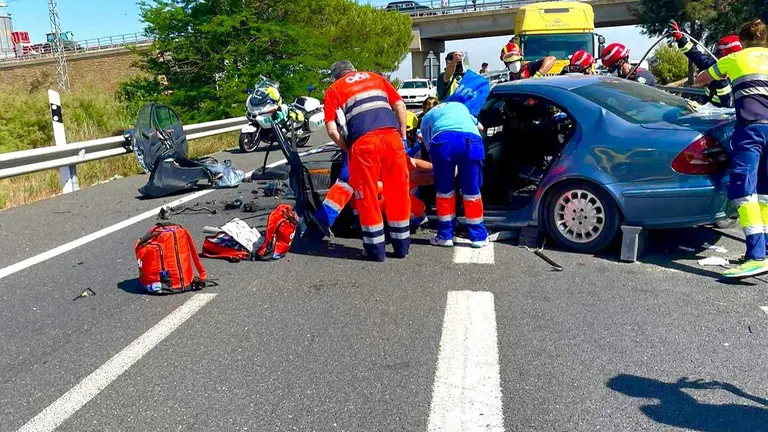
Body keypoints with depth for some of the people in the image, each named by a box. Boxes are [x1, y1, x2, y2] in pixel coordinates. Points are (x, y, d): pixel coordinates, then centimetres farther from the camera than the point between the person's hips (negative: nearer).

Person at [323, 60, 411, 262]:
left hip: (364, 142, -3)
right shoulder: (375, 77, 27)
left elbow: (332, 130, 6)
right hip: (392, 136, 3)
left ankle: (376, 249, 15)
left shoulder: (333, 90, 18)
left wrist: (348, 149, 19)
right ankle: (402, 245, 22)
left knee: (367, 195, 9)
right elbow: (400, 105, 17)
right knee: (398, 192, 13)